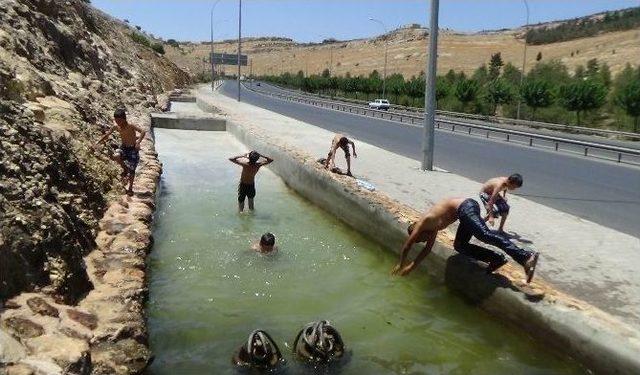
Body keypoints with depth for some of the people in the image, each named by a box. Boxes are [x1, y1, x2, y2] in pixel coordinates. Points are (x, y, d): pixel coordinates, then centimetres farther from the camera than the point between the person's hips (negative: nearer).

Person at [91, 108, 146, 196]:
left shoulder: (130, 126, -24)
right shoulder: (116, 126, -7)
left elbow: (143, 131, -36)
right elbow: (106, 135, 6)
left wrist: (138, 143, -49)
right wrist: (97, 144, 5)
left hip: (133, 149, -4)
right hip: (123, 148, 4)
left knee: (131, 170, -1)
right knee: (115, 156, -28)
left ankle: (130, 188, 19)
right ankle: (125, 170, 1)